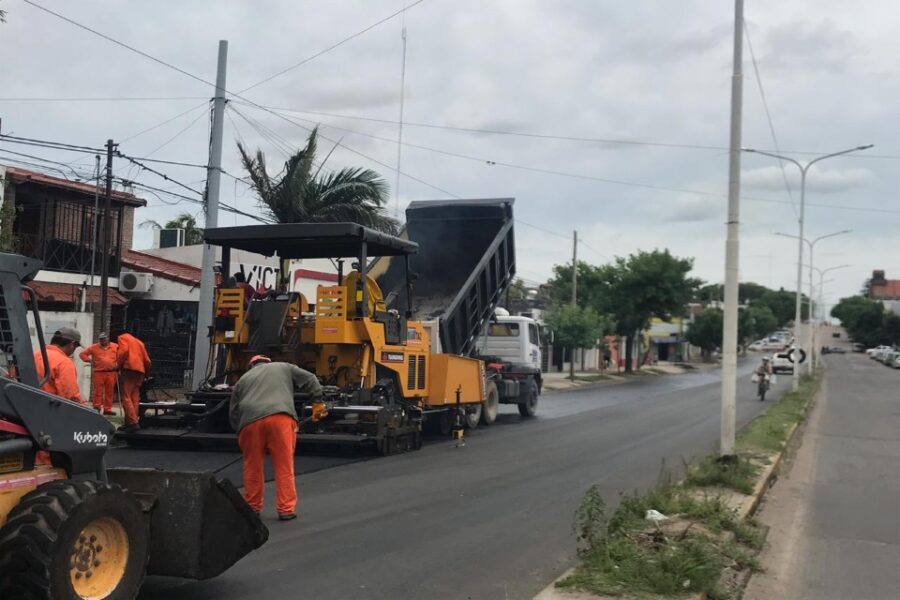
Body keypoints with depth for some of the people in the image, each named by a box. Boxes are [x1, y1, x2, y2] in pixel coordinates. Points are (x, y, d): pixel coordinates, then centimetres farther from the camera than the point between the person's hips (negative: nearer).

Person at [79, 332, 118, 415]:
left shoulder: (116, 347, 8)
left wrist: (118, 363, 1)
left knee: (110, 392, 3)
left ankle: (107, 409, 8)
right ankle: (96, 408, 2)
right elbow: (83, 354, 11)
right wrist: (89, 360, -1)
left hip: (111, 373, 1)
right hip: (98, 373, -1)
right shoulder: (94, 347, 8)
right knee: (98, 391, -3)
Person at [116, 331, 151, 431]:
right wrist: (146, 373, 29)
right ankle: (130, 422, 3)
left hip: (129, 369, -7)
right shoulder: (139, 342, 29)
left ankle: (133, 422, -20)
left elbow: (124, 351, -9)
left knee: (126, 397, -10)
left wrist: (119, 365, -2)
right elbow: (147, 360, 20)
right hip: (140, 371, 7)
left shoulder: (122, 337, 12)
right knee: (135, 398, 6)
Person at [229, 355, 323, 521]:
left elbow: (233, 412, 27)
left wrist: (240, 432, 35)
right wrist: (318, 400, 27)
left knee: (252, 466, 15)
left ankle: (252, 507, 23)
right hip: (280, 418, -2)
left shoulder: (242, 380, 30)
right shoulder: (283, 368, 28)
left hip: (251, 420, 2)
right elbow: (310, 380, 22)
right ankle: (286, 510, 4)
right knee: (284, 466, 3)